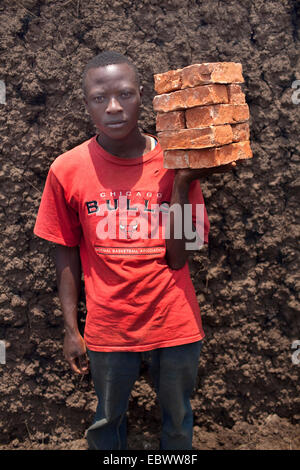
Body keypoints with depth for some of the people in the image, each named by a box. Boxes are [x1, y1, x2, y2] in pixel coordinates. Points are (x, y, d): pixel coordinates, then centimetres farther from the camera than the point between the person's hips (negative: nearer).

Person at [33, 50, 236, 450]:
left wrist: (181, 183, -19)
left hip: (176, 325, 1)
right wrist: (71, 330, -1)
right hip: (108, 329, 0)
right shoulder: (67, 169, -9)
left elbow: (178, 257, -12)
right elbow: (67, 254, -1)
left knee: (178, 421, 21)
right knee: (108, 421, 22)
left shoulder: (176, 164, -9)